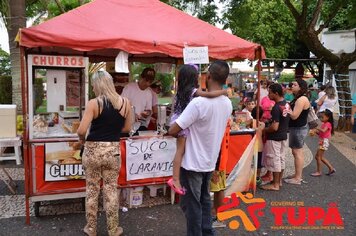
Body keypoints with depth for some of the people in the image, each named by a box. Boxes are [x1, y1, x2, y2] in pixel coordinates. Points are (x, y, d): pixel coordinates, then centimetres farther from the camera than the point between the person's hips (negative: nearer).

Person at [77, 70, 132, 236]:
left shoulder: (93, 104, -12)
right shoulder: (125, 102, -2)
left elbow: (81, 131, -16)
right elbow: (127, 128, 8)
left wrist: (82, 139, 5)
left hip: (93, 150, -2)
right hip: (113, 150, 2)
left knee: (92, 190, 14)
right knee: (111, 191, 14)